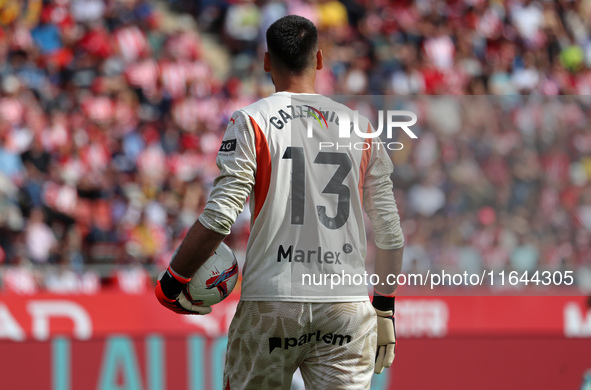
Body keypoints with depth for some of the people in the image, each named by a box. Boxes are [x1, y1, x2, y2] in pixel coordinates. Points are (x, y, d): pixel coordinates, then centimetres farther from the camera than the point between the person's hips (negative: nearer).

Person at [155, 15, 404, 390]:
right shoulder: (360, 127, 9)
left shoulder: (251, 121, -2)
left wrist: (172, 282, 2)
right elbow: (390, 230, 10)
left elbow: (219, 219, -10)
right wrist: (385, 308, 20)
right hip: (348, 303, 2)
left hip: (272, 303, -2)